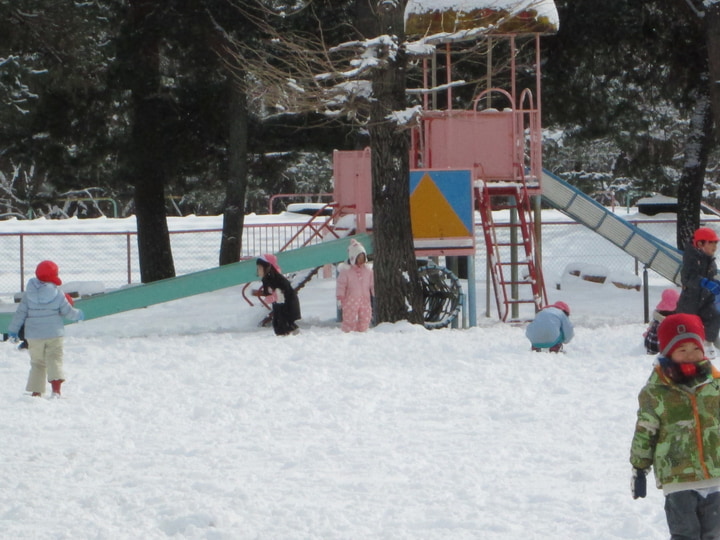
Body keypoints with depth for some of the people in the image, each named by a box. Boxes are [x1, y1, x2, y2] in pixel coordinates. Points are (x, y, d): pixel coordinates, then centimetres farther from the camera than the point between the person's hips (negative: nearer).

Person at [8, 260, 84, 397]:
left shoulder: (29, 293, -2)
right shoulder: (57, 294, -7)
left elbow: (20, 313, 0)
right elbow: (67, 311, 1)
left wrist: (13, 330, 9)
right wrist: (78, 315, 22)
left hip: (34, 335, 2)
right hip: (54, 334, -2)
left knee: (37, 363, 12)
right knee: (54, 360, -2)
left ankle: (36, 391, 9)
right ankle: (56, 388, -21)